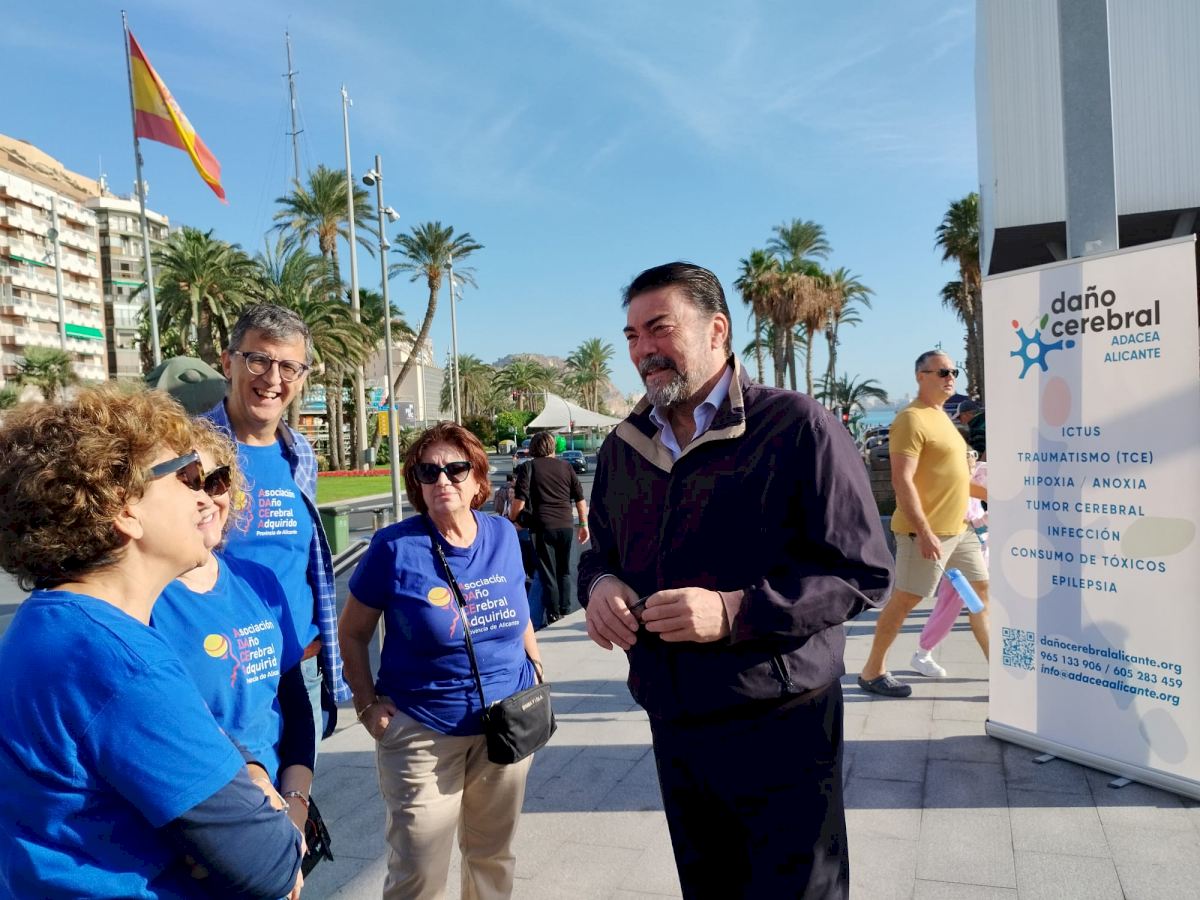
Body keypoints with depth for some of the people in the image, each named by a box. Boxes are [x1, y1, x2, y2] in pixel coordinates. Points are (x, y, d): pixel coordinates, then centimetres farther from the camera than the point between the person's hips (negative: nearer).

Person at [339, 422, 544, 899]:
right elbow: (352, 633, -3)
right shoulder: (395, 546, -13)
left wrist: (537, 669, 7)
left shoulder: (503, 534, -2)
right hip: (422, 732, -3)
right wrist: (368, 705, -8)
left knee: (493, 855, 21)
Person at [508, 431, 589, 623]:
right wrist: (583, 524, 16)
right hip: (566, 525, 3)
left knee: (548, 574, 4)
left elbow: (519, 501, -9)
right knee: (564, 571, 17)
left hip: (543, 526, -3)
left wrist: (510, 520, 3)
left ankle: (554, 618, 5)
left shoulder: (528, 467, 0)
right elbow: (580, 498, 9)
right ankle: (565, 614, 22)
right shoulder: (565, 466, 9)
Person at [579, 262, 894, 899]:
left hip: (780, 726, -5)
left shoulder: (795, 427, -13)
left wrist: (734, 611, -25)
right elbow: (602, 552, 18)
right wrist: (600, 584, -7)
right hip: (672, 727, 6)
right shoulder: (624, 447, 7)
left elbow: (861, 572, -14)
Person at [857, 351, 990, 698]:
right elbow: (902, 481, -23)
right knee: (906, 598, -2)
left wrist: (987, 493, 21)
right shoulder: (912, 419, -16)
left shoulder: (940, 416, 15)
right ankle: (871, 672, 10)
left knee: (982, 589, 14)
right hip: (927, 529, -10)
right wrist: (924, 532, -27)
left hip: (958, 527, 10)